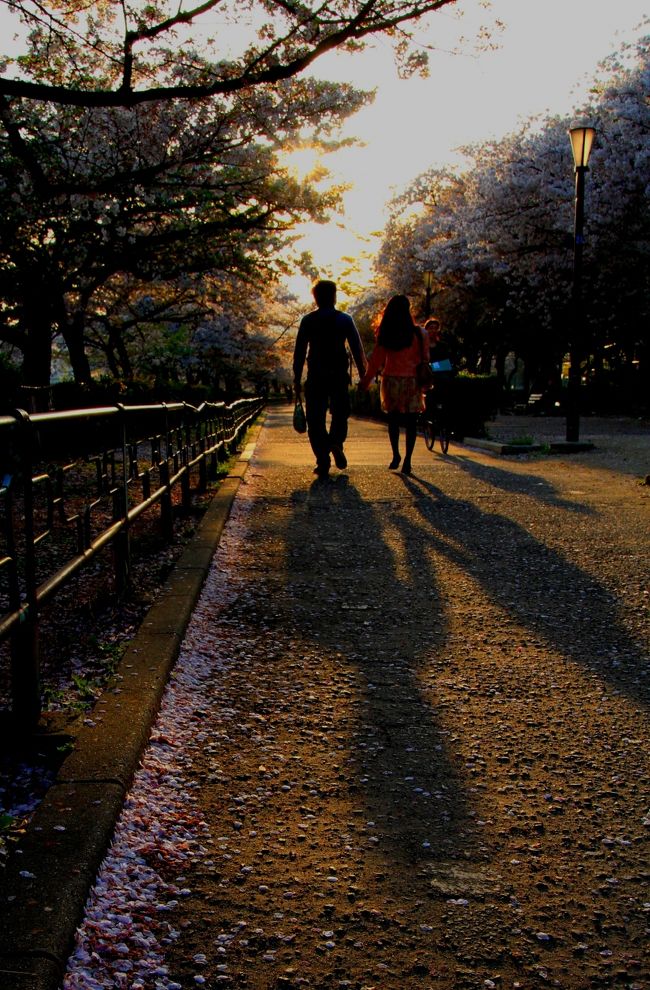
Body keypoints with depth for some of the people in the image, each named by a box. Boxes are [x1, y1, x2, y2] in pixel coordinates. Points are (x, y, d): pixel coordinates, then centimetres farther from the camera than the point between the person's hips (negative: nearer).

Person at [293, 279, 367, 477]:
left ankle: (323, 461, -3)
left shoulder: (308, 321, 3)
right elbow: (357, 349, -1)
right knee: (340, 413, 18)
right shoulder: (345, 320, 2)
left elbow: (299, 351, 1)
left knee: (316, 420, 5)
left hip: (316, 377, 0)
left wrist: (297, 379, 5)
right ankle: (336, 443, -8)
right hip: (339, 376, 0)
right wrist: (363, 375, 5)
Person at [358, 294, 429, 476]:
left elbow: (376, 360, 1)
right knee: (410, 422, 3)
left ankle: (396, 455, 8)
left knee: (393, 419, 14)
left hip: (390, 381, 2)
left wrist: (366, 380, 10)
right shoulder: (419, 333, -6)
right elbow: (425, 359, -1)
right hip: (412, 381, -1)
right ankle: (407, 460, 0)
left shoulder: (385, 334, -2)